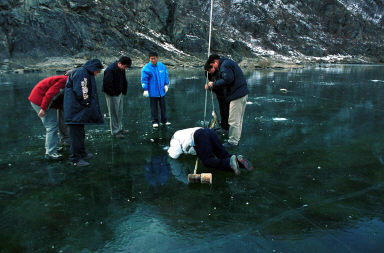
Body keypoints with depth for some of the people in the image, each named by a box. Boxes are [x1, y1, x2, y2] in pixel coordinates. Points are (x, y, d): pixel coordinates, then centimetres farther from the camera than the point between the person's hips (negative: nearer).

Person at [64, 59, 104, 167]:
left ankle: (82, 153, 32)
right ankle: (75, 159, 2)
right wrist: (87, 103, -12)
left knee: (80, 132, 19)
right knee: (76, 134, -5)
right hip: (75, 110, -11)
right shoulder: (81, 73, -16)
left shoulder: (86, 74, 19)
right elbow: (81, 93, -22)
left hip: (80, 110, 11)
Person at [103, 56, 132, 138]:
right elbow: (106, 84, -25)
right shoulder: (110, 70, -22)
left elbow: (124, 81, 19)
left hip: (119, 94, 9)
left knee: (120, 113, 16)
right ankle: (115, 132, 7)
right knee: (114, 113, -1)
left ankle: (120, 129, 29)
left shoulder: (121, 69, 6)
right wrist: (113, 93, -18)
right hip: (112, 95, -9)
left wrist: (124, 91, 10)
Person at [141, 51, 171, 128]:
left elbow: (166, 75, 14)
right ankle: (155, 121, 16)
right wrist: (145, 90, -13)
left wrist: (166, 85, 10)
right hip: (153, 92, -4)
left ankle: (164, 120, 24)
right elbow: (144, 80, -9)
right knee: (154, 107, 5)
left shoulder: (162, 66, 2)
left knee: (163, 106, 12)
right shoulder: (146, 68, -10)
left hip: (162, 91, 4)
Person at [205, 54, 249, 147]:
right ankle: (237, 138, 31)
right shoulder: (229, 62, 21)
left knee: (233, 120, -4)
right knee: (239, 119, 19)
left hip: (237, 95, -11)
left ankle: (232, 141, 3)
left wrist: (214, 84, -14)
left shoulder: (224, 65, -12)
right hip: (243, 93, 11)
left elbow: (227, 80, -24)